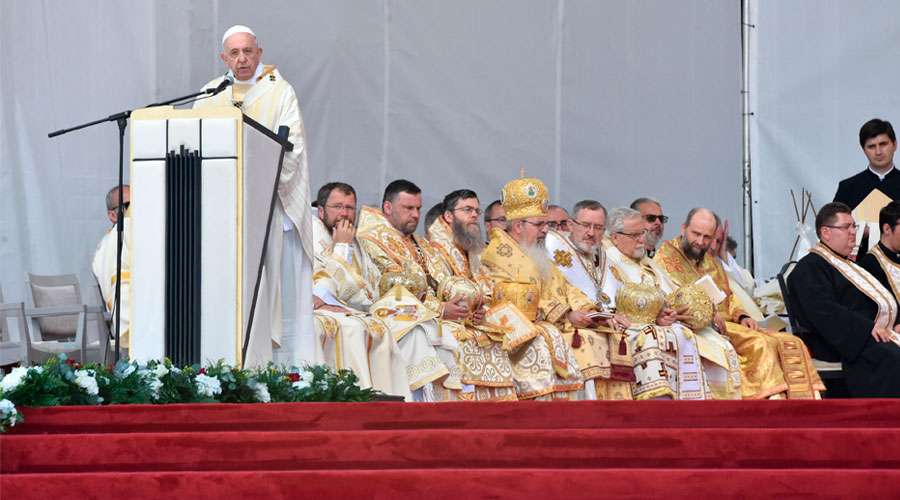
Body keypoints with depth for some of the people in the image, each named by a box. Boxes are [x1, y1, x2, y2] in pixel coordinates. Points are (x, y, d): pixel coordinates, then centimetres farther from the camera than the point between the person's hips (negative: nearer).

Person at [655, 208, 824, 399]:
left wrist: (741, 316, 5)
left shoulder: (709, 259, 24)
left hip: (725, 322, 8)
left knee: (790, 344, -9)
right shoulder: (666, 257, 0)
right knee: (759, 344, -29)